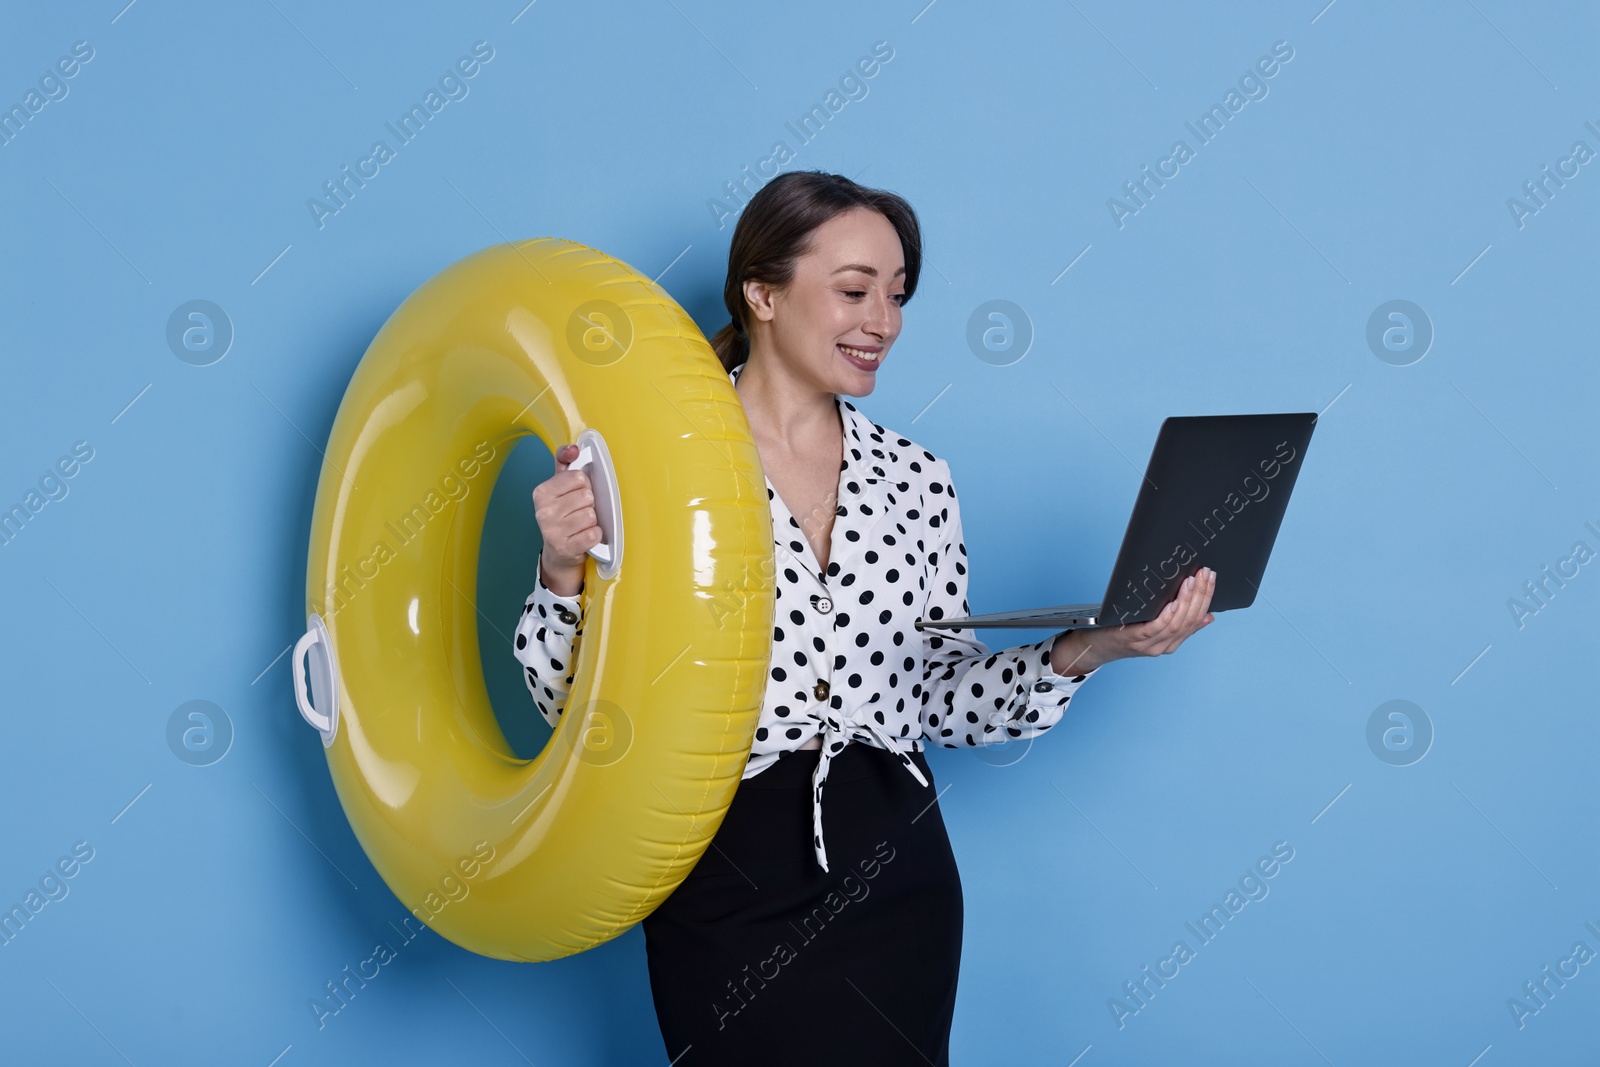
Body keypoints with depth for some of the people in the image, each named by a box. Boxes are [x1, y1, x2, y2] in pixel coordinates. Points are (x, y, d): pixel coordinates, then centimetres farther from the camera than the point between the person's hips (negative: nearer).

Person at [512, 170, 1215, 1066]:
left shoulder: (916, 480, 4)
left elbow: (946, 700, 5)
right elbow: (575, 703, -6)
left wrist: (1080, 653, -9)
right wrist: (563, 576, -24)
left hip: (895, 879, 4)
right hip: (728, 881, -3)